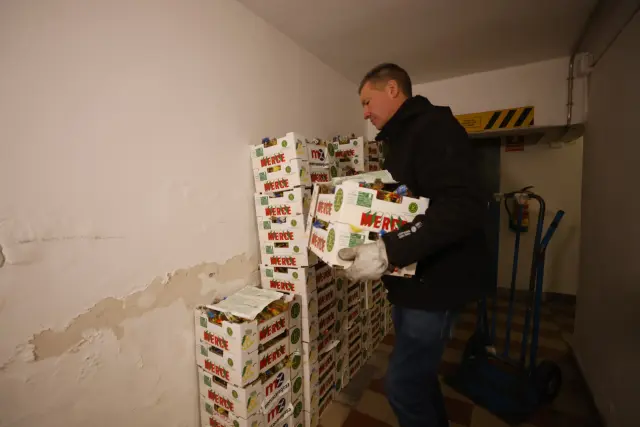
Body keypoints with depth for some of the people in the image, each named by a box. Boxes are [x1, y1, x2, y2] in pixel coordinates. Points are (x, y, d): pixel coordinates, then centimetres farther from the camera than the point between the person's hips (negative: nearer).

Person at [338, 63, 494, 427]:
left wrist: (388, 251, -34)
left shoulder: (434, 128, -15)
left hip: (436, 281, -9)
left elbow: (465, 205, -29)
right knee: (417, 373, 23)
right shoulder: (401, 139, 16)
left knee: (403, 384, 1)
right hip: (412, 279, 10)